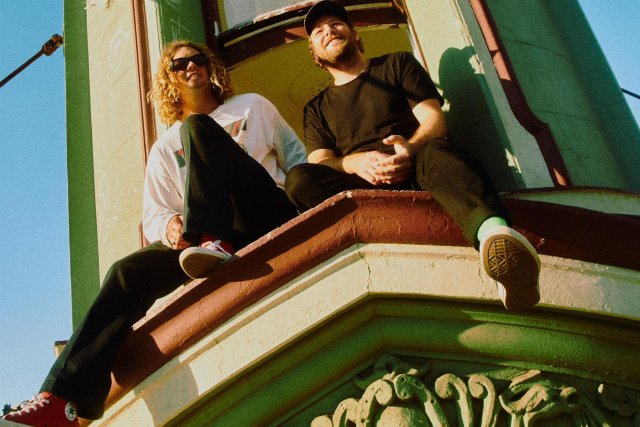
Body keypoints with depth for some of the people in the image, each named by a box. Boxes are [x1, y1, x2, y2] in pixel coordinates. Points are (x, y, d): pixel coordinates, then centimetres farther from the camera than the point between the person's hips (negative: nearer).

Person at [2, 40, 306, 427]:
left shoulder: (252, 107, 25)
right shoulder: (165, 148, 26)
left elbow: (299, 159, 20)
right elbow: (153, 216, 15)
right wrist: (169, 225, -10)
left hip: (271, 216, -2)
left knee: (197, 128, -19)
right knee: (130, 271, -26)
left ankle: (213, 239, -38)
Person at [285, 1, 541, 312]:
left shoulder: (397, 64, 22)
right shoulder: (317, 109, 27)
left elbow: (434, 118, 6)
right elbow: (319, 162, 9)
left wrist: (411, 148, -18)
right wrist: (355, 162, -16)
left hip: (413, 177, -2)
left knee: (436, 150, -38)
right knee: (299, 179, -28)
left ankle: (493, 230, -69)